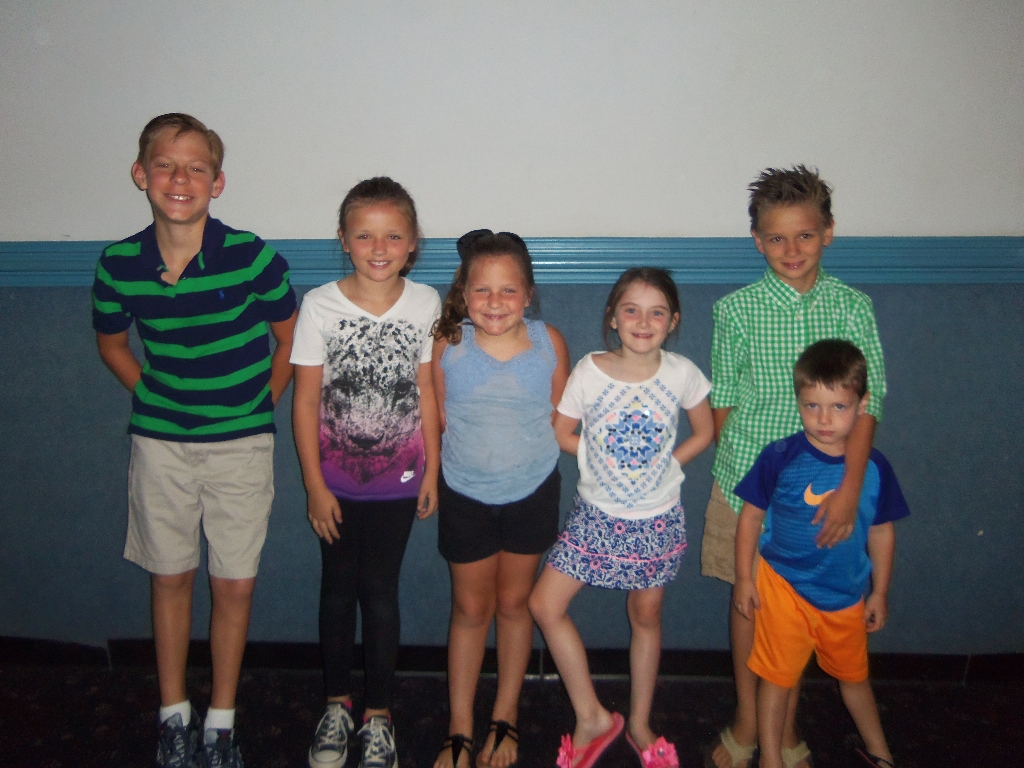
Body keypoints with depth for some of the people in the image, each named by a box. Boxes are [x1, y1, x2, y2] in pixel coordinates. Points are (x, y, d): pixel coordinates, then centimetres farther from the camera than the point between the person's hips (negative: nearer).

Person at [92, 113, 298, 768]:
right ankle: (174, 715, 33)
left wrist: (257, 406, 0)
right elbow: (111, 341, 13)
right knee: (170, 577, 14)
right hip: (159, 444, 2)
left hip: (241, 445, -2)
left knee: (236, 585, 6)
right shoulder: (119, 265, -6)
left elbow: (290, 338, 1)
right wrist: (152, 399, 5)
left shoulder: (253, 257, -15)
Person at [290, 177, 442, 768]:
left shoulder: (425, 304, -8)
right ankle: (337, 704, 33)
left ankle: (379, 714, 26)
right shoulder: (320, 305, -11)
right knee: (338, 588, 13)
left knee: (380, 591, 8)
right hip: (336, 477, 0)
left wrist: (432, 472, 2)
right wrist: (315, 485, -7)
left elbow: (427, 393, -1)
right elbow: (306, 400, -7)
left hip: (398, 476, 0)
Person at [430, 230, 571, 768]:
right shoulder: (447, 344, -16)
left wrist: (525, 451, -4)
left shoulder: (549, 343, -14)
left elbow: (562, 418, -2)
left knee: (514, 603, 17)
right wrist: (470, 455, -6)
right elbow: (437, 419, -4)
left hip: (532, 493, 1)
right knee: (470, 609, 13)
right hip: (465, 495, 0)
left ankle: (505, 719, 36)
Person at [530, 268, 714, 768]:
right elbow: (562, 433, 0)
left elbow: (704, 432, 4)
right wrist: (603, 461, -7)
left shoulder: (681, 373, -10)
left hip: (658, 519, 0)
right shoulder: (589, 371, -12)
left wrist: (662, 464, -4)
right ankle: (592, 718, 14)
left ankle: (639, 725, 36)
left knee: (645, 616, 14)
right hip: (597, 515, 1)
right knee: (545, 604, -4)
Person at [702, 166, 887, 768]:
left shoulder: (853, 307, -4)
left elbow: (865, 403, -7)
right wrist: (740, 462, 2)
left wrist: (850, 488, -15)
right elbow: (723, 400, 2)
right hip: (748, 479, 0)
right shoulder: (736, 309, -5)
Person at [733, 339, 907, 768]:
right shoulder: (780, 458, -18)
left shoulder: (874, 468, -10)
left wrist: (879, 592, 9)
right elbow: (751, 515, -9)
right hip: (785, 588, -3)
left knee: (853, 674, 24)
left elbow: (881, 530, 3)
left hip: (847, 596, 3)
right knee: (778, 676, 10)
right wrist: (744, 579, -6)